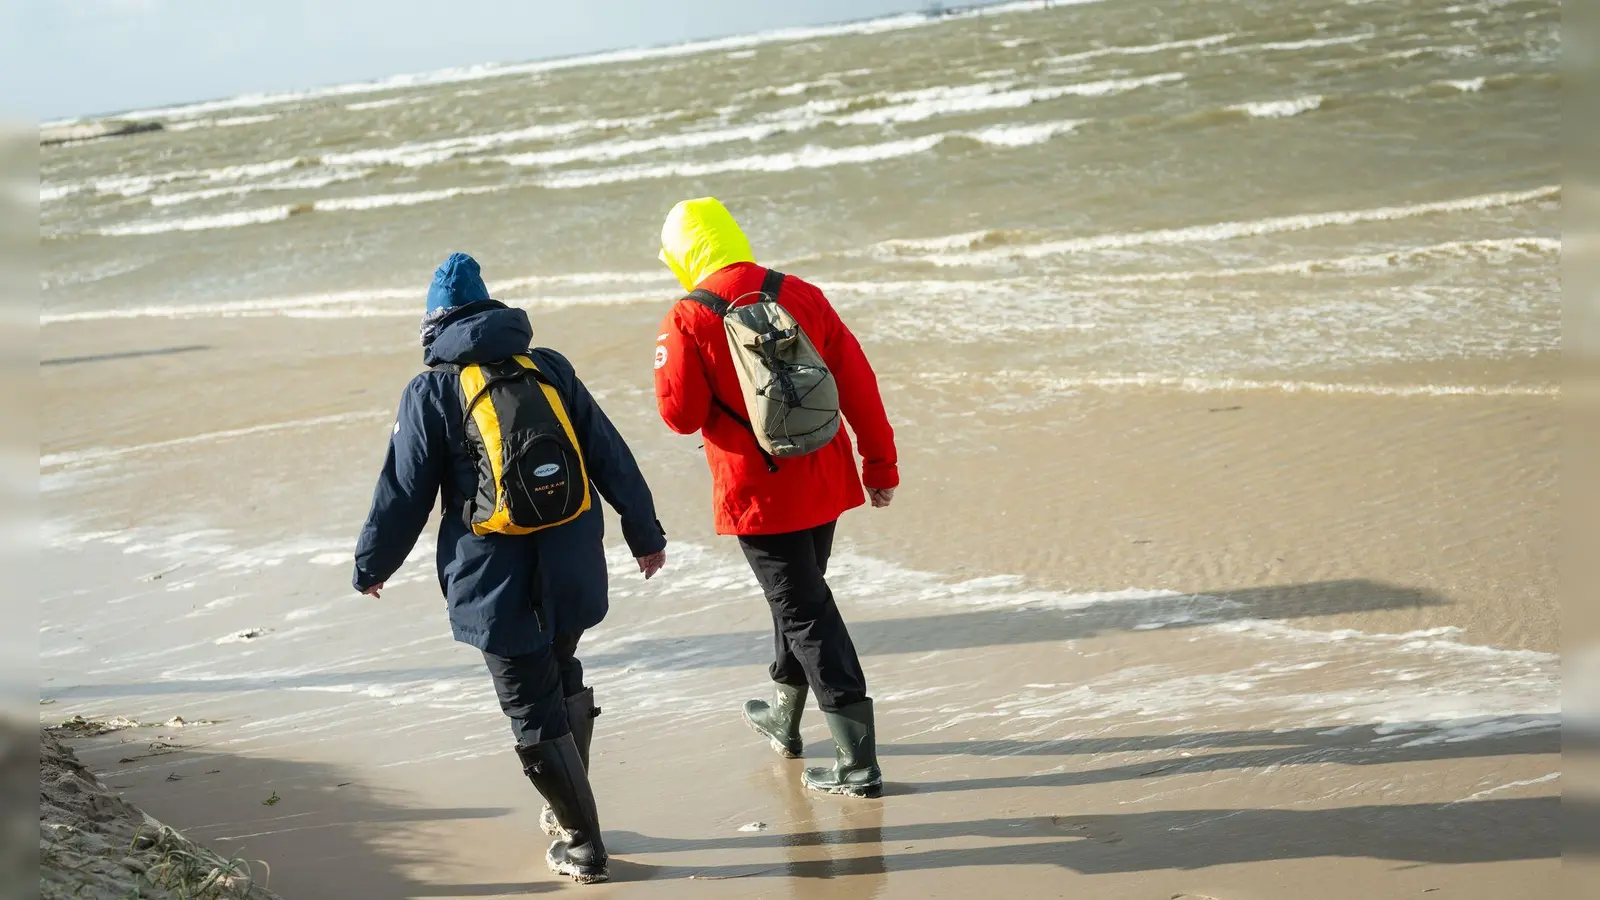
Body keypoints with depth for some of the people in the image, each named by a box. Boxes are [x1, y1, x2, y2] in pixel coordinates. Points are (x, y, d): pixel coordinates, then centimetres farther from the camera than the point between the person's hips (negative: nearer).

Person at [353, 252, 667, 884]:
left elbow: (403, 494, -2)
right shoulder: (550, 368, 5)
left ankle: (582, 843, 10)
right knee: (562, 678, 25)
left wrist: (371, 566, 13)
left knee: (535, 715, 4)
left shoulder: (431, 392, -5)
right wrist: (645, 533, 16)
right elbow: (610, 456, 8)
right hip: (571, 572, 5)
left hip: (496, 583, -5)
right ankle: (568, 811, 33)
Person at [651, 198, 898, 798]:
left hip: (759, 494, -5)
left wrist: (669, 360, 8)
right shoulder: (801, 296, 1)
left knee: (805, 613, 0)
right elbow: (857, 382, 2)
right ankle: (784, 716, 44)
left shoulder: (688, 321, -13)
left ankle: (857, 761, -1)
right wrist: (881, 462, 11)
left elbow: (681, 414, -11)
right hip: (824, 482, 6)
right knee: (799, 593, 24)